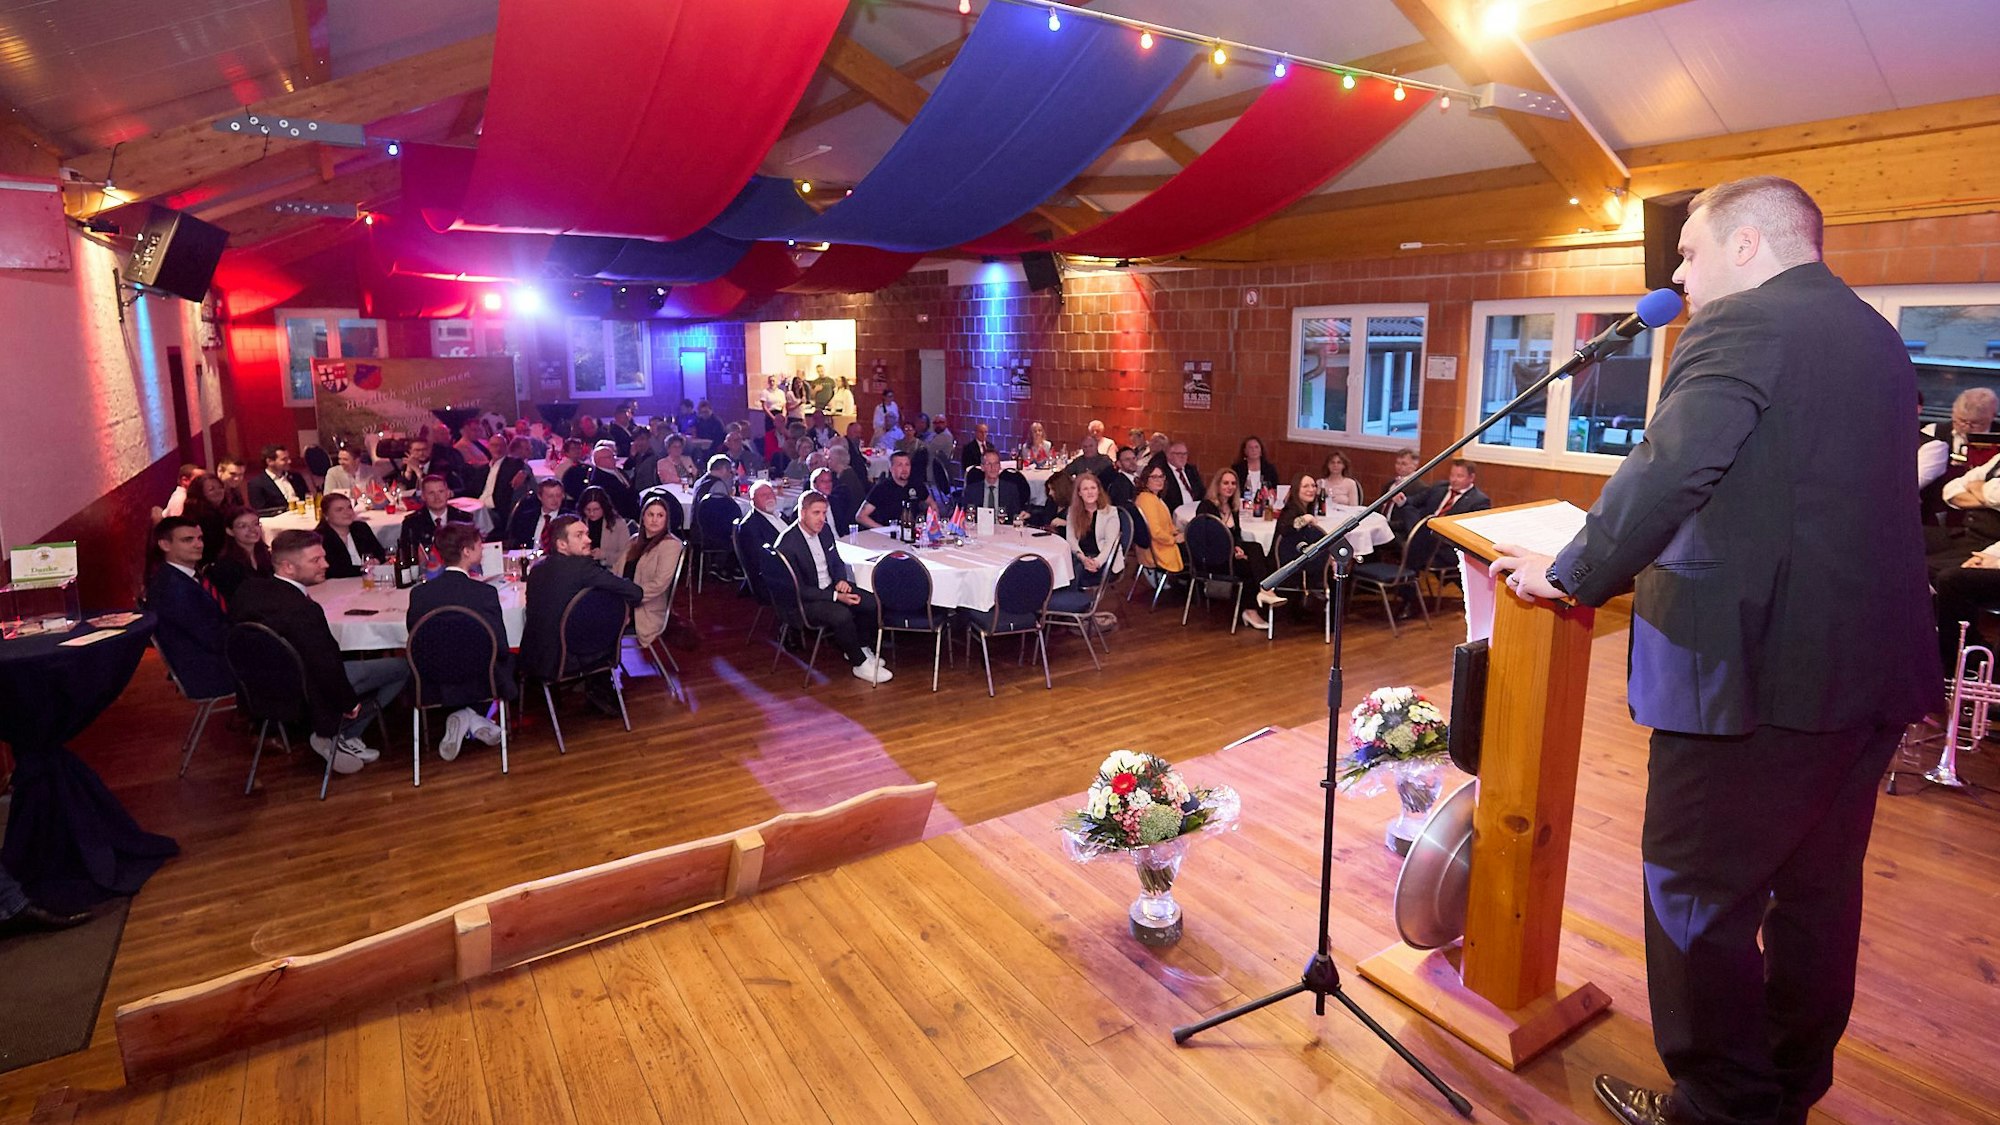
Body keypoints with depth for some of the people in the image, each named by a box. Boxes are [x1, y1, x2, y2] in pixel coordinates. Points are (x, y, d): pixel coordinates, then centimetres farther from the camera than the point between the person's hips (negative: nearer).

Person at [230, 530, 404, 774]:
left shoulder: (248, 588, -8)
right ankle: (338, 737, 3)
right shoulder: (301, 610, -34)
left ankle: (334, 734, 19)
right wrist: (350, 704, -10)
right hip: (302, 696, -9)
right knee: (403, 668, -2)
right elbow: (328, 666, -27)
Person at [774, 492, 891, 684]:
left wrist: (841, 580, -6)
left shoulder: (825, 530, 1)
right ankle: (860, 664, -12)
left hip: (831, 587, 8)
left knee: (876, 604, -8)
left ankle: (853, 646, 14)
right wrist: (836, 596, -25)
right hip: (805, 601, -8)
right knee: (842, 615, -34)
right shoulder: (787, 545, -22)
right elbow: (800, 590, -21)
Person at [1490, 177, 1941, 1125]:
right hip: (1875, 666, 10)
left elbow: (1670, 471, -25)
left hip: (1754, 669, -9)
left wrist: (1572, 574, -14)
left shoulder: (1741, 326, -12)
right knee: (1818, 889, 20)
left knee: (1699, 895, 3)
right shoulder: (1876, 337, 16)